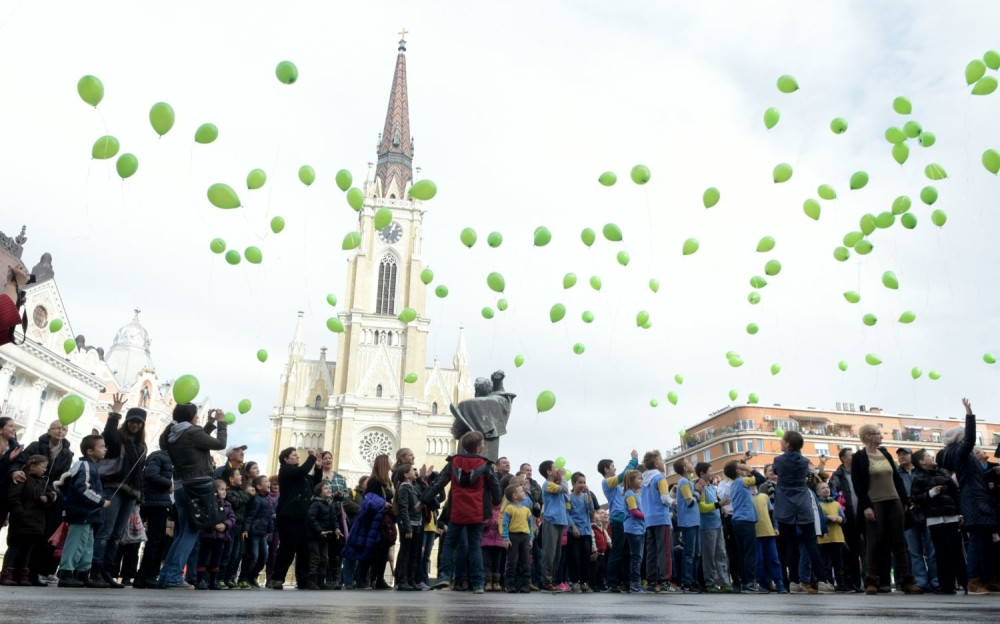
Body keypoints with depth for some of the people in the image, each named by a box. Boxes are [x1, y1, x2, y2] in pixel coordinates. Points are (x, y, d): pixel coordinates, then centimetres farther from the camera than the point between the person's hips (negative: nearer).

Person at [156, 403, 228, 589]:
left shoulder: (173, 436, 12)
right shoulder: (191, 432, -12)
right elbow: (220, 443, -4)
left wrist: (211, 423, 24)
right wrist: (221, 422, 8)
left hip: (182, 487, 8)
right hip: (198, 487, -8)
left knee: (181, 533, 15)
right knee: (190, 533, -3)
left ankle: (166, 576, 14)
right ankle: (173, 576, -6)